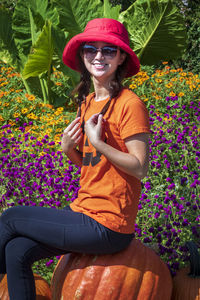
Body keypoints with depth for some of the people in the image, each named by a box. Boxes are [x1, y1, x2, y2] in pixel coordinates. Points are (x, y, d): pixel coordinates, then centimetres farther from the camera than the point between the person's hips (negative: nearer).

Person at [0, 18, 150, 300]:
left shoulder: (129, 104, -14)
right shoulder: (87, 102, 11)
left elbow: (140, 168, -16)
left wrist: (98, 141, -22)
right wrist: (68, 149, -1)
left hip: (107, 227, -7)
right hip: (84, 212, 7)